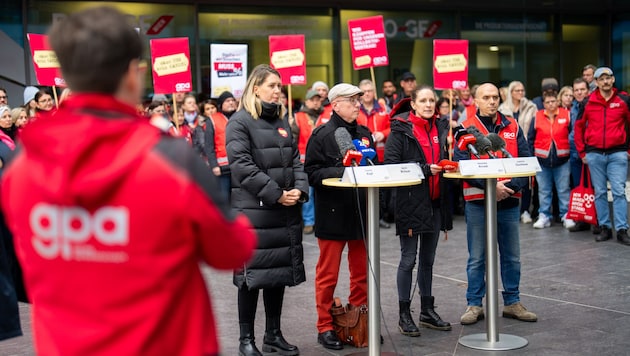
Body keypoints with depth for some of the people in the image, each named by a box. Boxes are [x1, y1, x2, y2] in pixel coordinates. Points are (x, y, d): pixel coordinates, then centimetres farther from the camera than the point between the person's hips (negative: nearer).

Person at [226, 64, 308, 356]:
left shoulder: (282, 121, 15)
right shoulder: (239, 122, -7)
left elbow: (295, 160, 14)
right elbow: (242, 166, -16)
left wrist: (300, 190, -5)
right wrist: (276, 194, -18)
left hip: (285, 211, 7)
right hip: (253, 211, -7)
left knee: (280, 271, 11)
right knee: (252, 274, -1)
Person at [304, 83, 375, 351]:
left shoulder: (364, 134, 12)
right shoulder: (322, 136, -7)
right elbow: (312, 172, -14)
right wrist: (341, 172, -25)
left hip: (361, 212, 6)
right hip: (332, 214, -6)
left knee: (361, 272, 13)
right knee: (328, 274, 3)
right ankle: (325, 327, 13)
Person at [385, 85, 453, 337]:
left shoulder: (440, 128, 11)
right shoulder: (401, 129, -8)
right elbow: (390, 163, -16)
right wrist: (424, 169, -20)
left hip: (435, 201, 6)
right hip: (411, 200, -6)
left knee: (428, 259, 15)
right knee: (409, 259, 0)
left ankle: (427, 310, 25)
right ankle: (404, 314, 9)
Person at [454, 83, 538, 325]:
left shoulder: (513, 127, 7)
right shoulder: (467, 128, -2)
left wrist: (512, 186, -15)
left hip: (509, 201, 3)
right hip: (477, 201, -3)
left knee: (511, 256, 12)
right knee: (477, 258, 5)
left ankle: (512, 302, 24)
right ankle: (474, 305, 14)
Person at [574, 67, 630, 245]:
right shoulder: (588, 103, 3)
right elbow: (579, 126, 11)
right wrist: (582, 152, 8)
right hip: (594, 154, 2)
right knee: (600, 192, 6)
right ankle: (605, 228, 14)